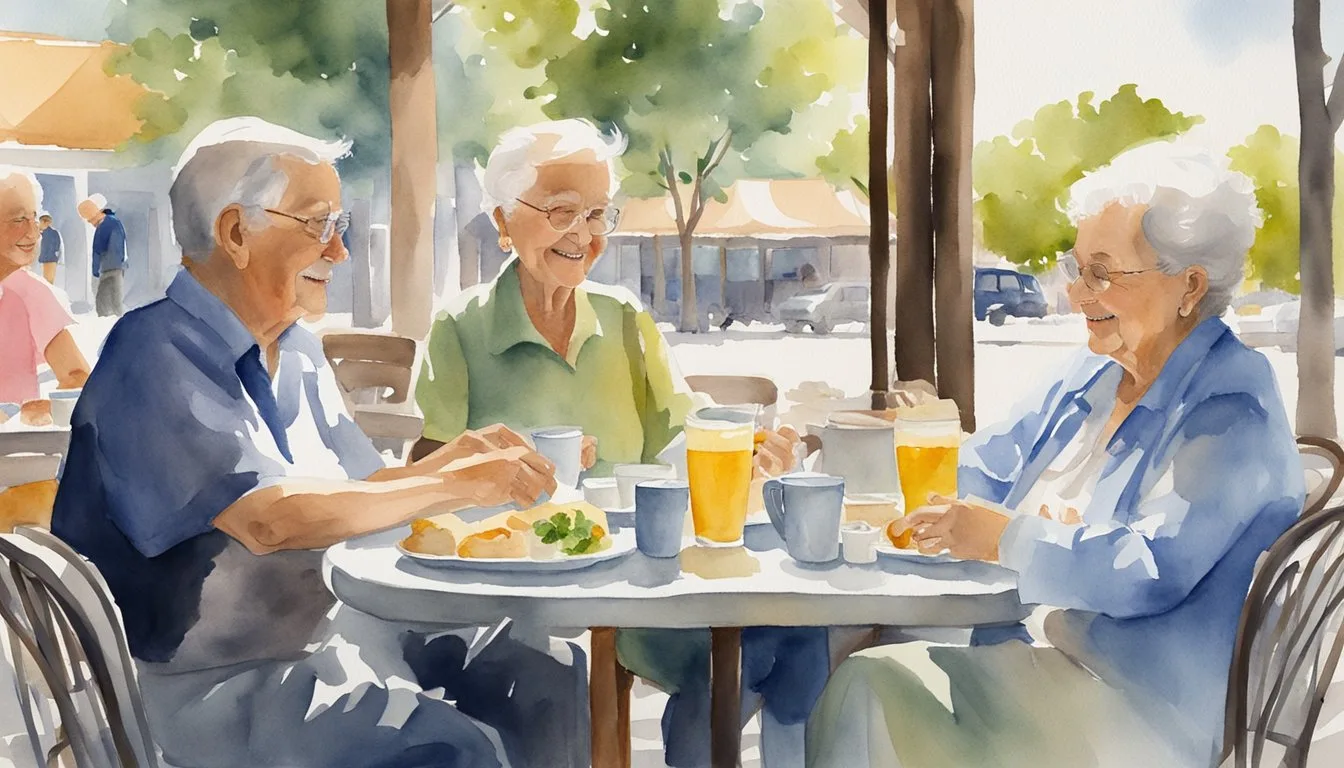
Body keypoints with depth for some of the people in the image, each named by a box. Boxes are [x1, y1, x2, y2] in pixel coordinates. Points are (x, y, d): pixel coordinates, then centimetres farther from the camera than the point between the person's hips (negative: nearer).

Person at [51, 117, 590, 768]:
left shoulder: (297, 354, 12)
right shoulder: (155, 357, -17)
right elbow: (270, 519, -27)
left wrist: (454, 457, -6)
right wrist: (458, 484, -22)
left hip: (340, 629, 9)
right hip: (220, 681, -8)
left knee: (549, 669, -5)